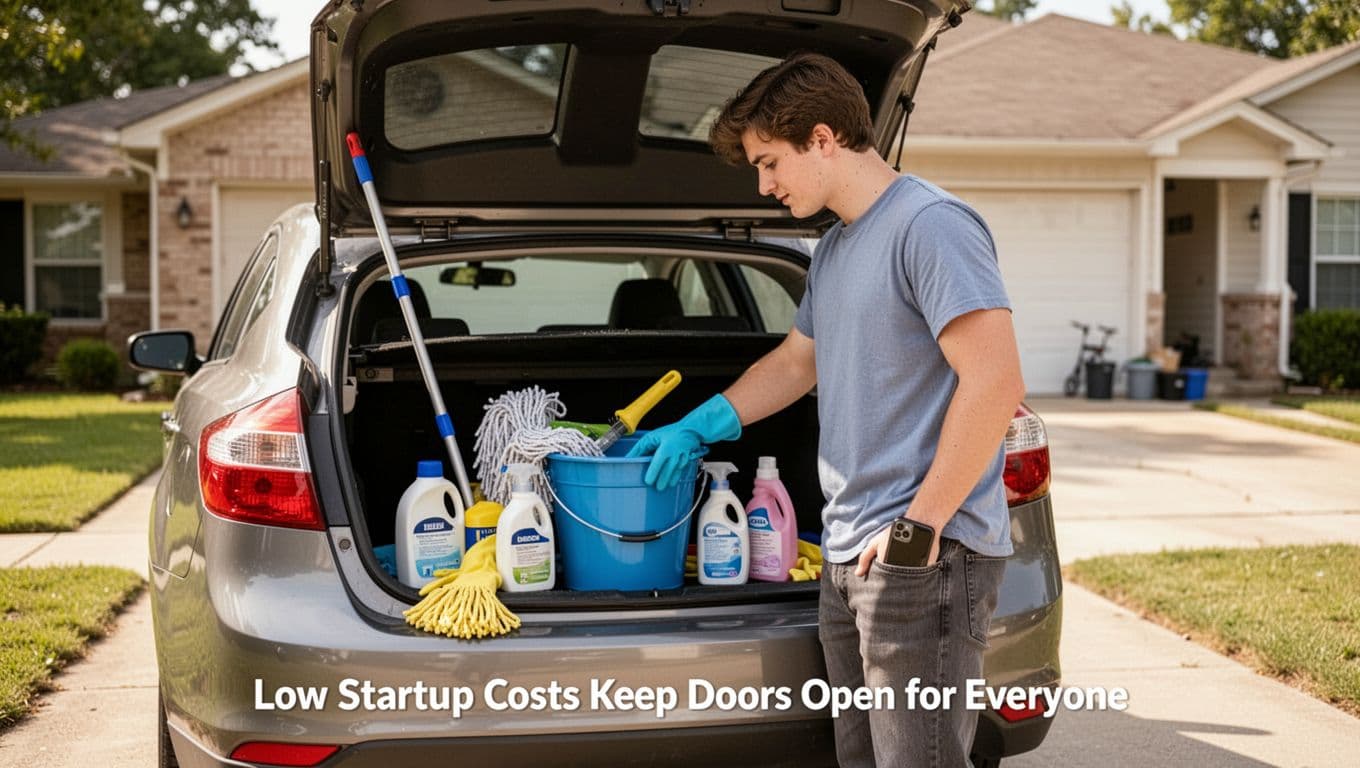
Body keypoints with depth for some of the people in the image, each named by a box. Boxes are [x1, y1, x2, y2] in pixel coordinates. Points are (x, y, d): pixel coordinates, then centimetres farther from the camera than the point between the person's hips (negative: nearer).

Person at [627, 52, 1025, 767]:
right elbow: (794, 363, 32)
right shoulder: (834, 249, 18)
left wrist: (923, 519, -19)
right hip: (849, 552, 9)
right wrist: (693, 430, 25)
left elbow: (996, 382, -21)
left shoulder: (929, 224, -13)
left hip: (925, 557, -9)